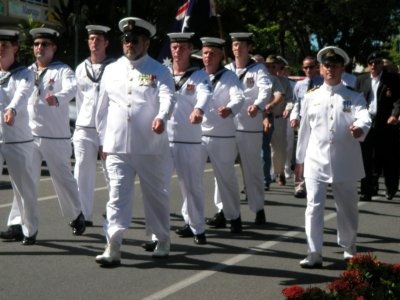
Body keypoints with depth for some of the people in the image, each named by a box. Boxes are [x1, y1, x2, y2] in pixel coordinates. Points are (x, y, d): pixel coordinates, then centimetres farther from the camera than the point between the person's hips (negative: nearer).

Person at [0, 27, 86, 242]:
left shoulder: (63, 71, -2)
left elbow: (71, 89, -22)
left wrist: (57, 98, -42)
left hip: (56, 136, -3)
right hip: (29, 135, 3)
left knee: (63, 179, 6)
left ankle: (76, 216, 26)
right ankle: (17, 222, 1)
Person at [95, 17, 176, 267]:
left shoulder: (159, 71, 0)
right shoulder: (111, 70, 11)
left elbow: (168, 97, -17)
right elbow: (103, 107, 15)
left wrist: (162, 117, -38)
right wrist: (103, 140, 13)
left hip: (151, 147, -2)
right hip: (117, 147, 2)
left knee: (156, 194, 11)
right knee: (118, 195, -6)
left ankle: (163, 241, 27)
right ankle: (113, 247, -10)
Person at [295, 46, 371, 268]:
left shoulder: (353, 98, 3)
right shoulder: (311, 98, 9)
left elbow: (364, 118, -16)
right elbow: (305, 129, 14)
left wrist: (360, 128, -40)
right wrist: (299, 159, 17)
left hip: (345, 163, 0)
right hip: (316, 161, 0)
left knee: (347, 208, 12)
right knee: (314, 206, -8)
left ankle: (349, 249, 31)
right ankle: (314, 254, -4)